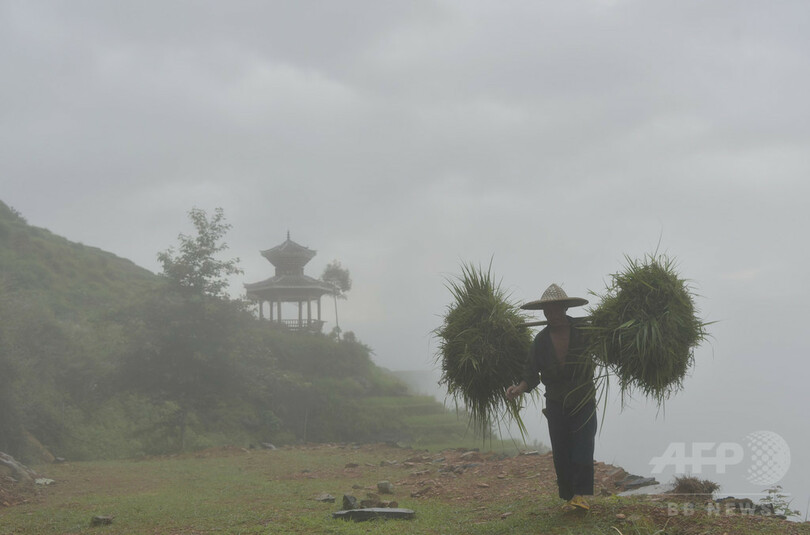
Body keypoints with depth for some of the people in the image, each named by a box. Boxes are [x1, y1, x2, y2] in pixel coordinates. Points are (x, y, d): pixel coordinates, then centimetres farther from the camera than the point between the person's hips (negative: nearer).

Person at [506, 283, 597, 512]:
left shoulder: (584, 329, -8)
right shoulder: (541, 340, -1)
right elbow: (532, 373, -2)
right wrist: (520, 388, -21)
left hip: (584, 401, -2)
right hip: (556, 403, 2)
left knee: (582, 448, -12)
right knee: (561, 452, 1)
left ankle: (581, 495, -12)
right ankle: (568, 496, 10)